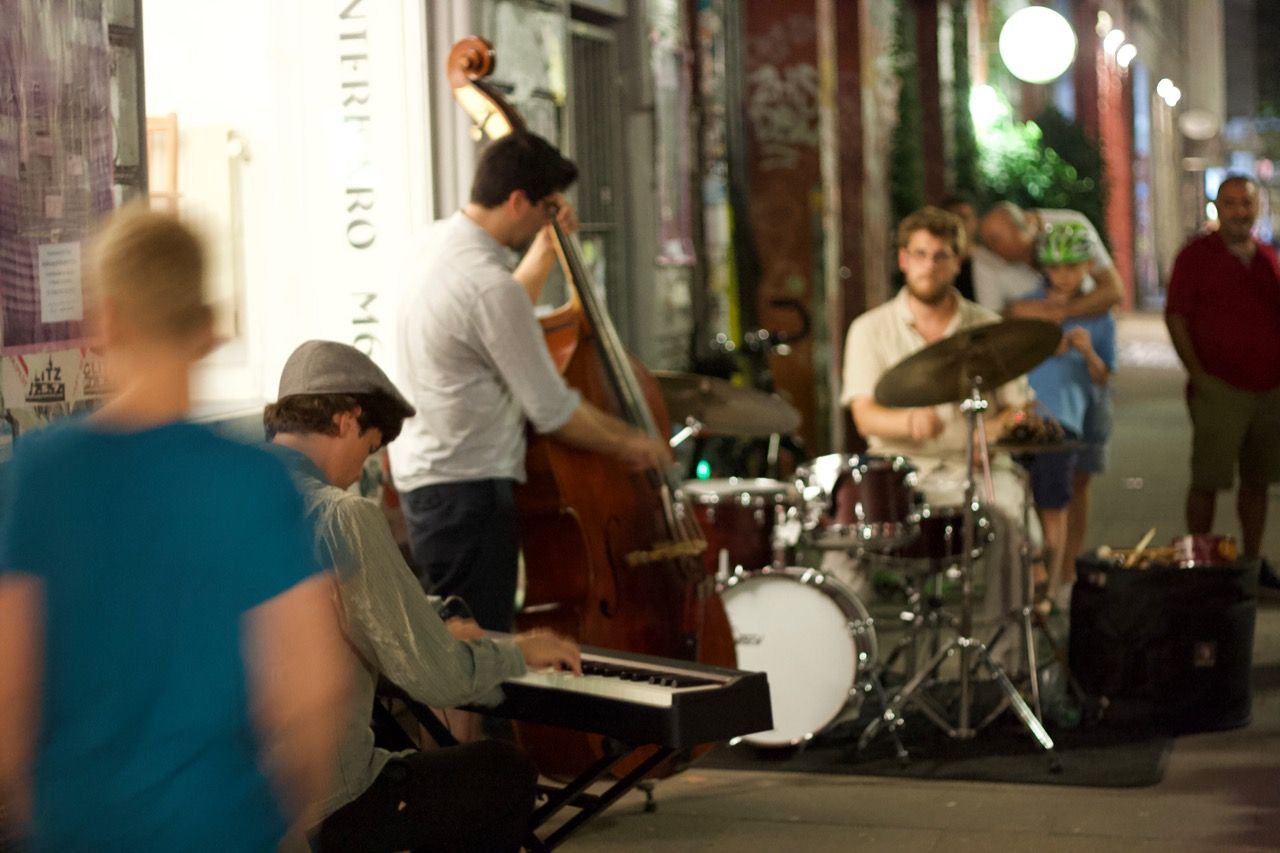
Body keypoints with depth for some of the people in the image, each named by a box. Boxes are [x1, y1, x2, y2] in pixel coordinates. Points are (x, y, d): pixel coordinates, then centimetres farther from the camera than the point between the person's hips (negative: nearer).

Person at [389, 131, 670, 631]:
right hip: (466, 491, -10)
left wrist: (547, 248, 21)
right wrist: (629, 445, -2)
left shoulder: (441, 239, 8)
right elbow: (552, 411, -17)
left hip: (424, 475, 10)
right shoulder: (489, 285, -22)